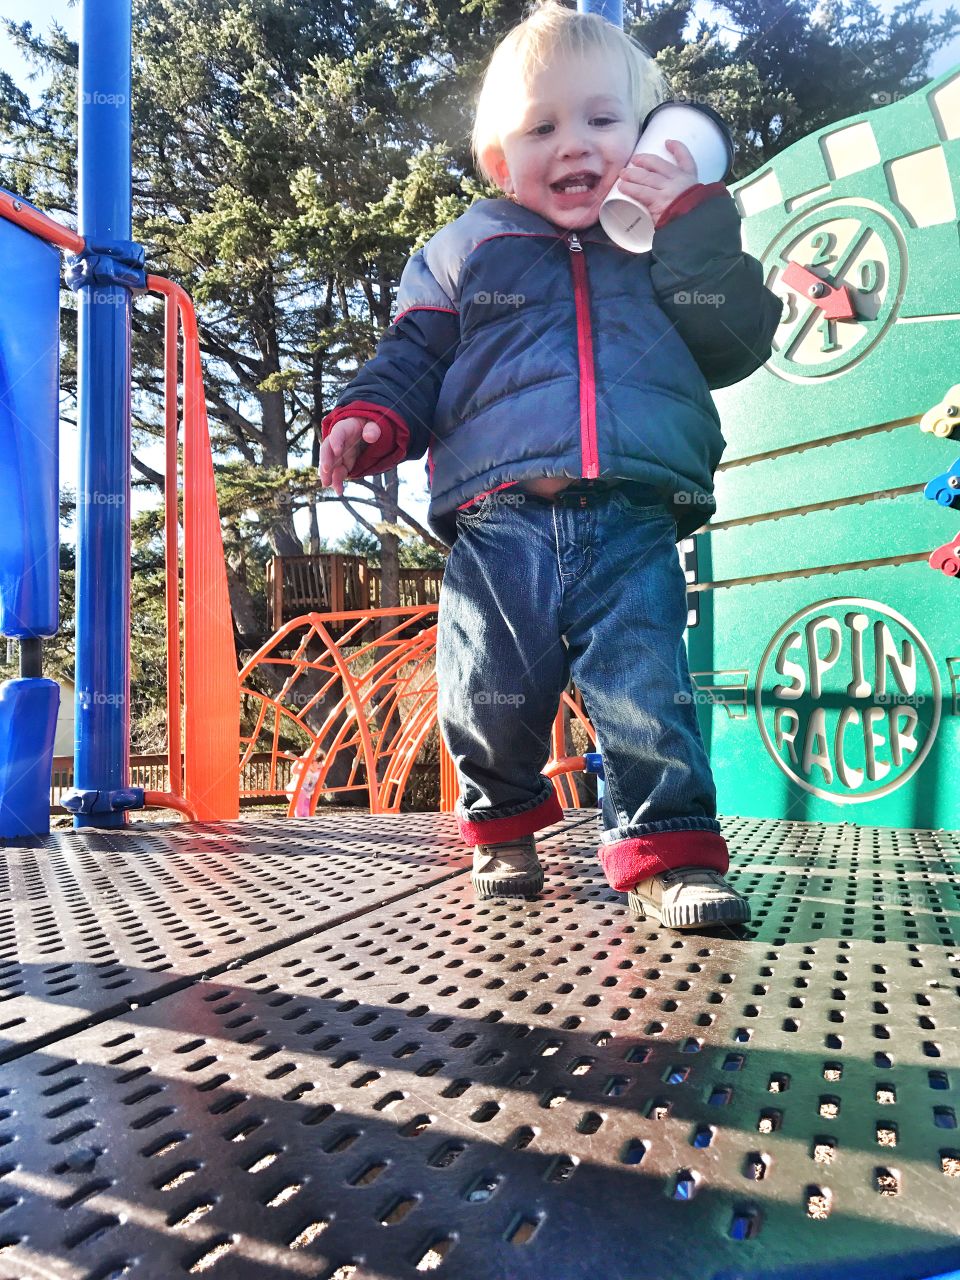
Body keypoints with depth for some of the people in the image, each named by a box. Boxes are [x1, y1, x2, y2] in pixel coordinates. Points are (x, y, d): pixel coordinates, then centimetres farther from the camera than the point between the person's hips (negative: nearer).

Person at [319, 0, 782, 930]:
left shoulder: (677, 243, 19)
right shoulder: (465, 250, 17)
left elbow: (737, 346, 6)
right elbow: (411, 359, 14)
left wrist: (694, 225, 0)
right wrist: (371, 417, -5)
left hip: (633, 526, 0)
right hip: (498, 528, 1)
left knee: (645, 695, -9)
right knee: (490, 699, 6)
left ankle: (665, 851, 4)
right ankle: (503, 829, 31)